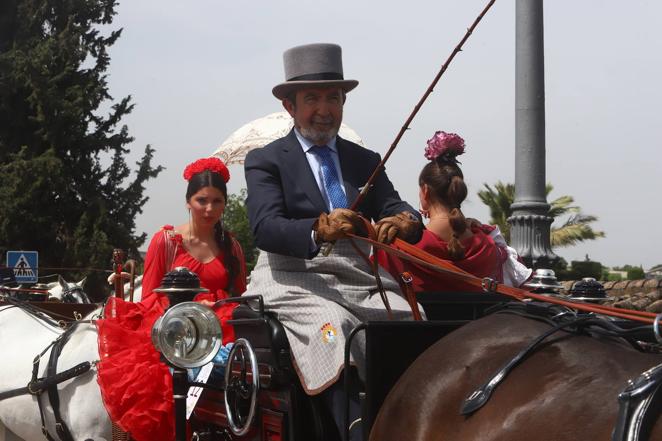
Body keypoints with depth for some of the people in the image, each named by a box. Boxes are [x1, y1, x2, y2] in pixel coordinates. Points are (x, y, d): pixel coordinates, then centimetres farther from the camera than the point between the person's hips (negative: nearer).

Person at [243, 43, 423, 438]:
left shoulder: (365, 161, 21)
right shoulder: (265, 161, 7)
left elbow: (394, 208, 7)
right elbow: (264, 226, -9)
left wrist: (406, 221, -20)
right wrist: (317, 231, -30)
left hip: (359, 279, 4)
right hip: (296, 279, -4)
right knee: (339, 331, -33)